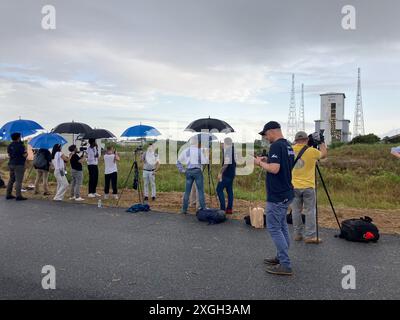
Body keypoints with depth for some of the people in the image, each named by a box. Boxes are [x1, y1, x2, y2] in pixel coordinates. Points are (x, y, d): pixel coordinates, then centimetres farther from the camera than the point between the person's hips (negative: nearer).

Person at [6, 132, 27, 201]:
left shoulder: (9, 146, 10)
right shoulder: (20, 145, -13)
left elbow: (9, 154, 18)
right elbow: (25, 155, -13)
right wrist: (26, 153, 6)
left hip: (11, 164, 8)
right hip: (19, 165, -8)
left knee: (11, 180, 15)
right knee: (19, 181, -6)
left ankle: (8, 195, 18)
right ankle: (18, 196, -7)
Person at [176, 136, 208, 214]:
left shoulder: (185, 151, 7)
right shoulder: (198, 150, -7)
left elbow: (178, 161, 9)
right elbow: (204, 161, -9)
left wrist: (182, 170, 12)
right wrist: (206, 156, 9)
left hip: (188, 171, 5)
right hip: (197, 171, -5)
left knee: (187, 191, 8)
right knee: (200, 191, 1)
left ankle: (184, 209, 11)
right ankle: (203, 208, 1)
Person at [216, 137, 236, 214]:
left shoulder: (228, 151, -16)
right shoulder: (233, 150, 12)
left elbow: (226, 163, -24)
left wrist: (220, 173, -21)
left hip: (226, 174, -10)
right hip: (231, 174, 10)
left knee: (219, 189, -5)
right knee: (229, 190, 11)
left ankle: (223, 209, -6)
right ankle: (229, 209, 13)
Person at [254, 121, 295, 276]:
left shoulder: (276, 146, -18)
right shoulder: (288, 145, 12)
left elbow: (274, 169, -28)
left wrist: (260, 163, -12)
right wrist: (267, 161, 14)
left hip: (277, 196, -10)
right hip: (285, 193, 10)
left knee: (274, 228, -3)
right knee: (282, 227, 17)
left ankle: (285, 265, 1)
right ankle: (281, 257, 28)